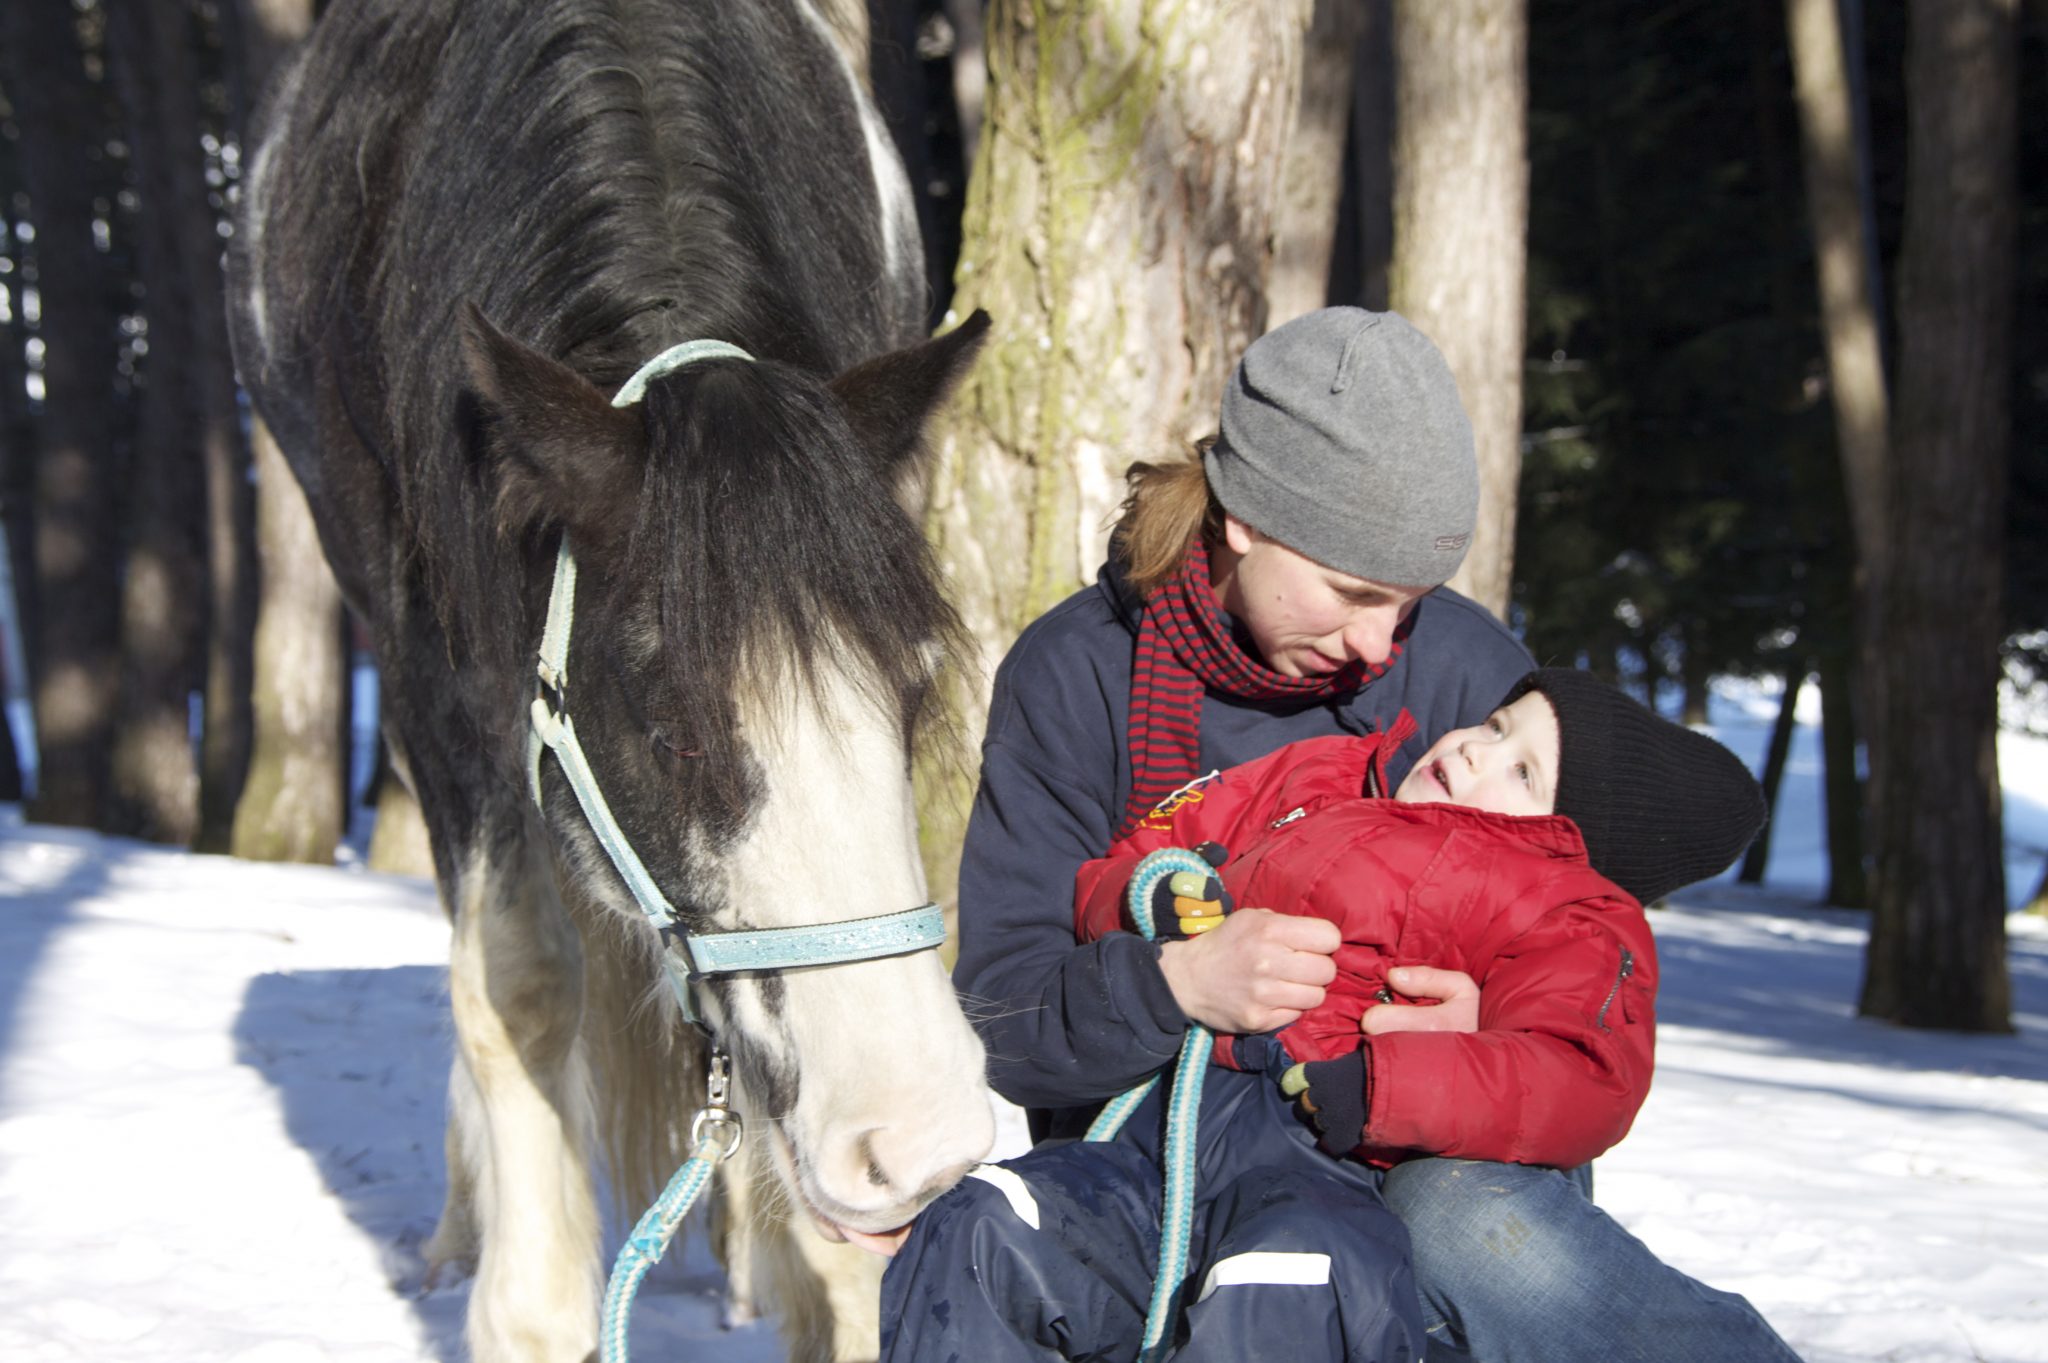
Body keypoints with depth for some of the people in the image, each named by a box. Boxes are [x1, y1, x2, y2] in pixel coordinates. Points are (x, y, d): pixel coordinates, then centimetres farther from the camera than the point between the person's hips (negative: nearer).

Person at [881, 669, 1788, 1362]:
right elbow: (1126, 862, 30)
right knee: (978, 1241, -21)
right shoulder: (1315, 780, 27)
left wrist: (1356, 1082, -19)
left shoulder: (1566, 914, 9)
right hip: (1159, 1123, 5)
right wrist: (1157, 902, 4)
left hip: (1320, 1160, -5)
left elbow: (1583, 1087, -11)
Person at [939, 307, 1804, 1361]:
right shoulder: (1074, 676, -5)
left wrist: (1493, 1018, -21)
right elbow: (1000, 1015, -7)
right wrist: (1178, 985, -28)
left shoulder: (1465, 669, -1)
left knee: (1472, 1229, -36)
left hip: (1439, 1152, -1)